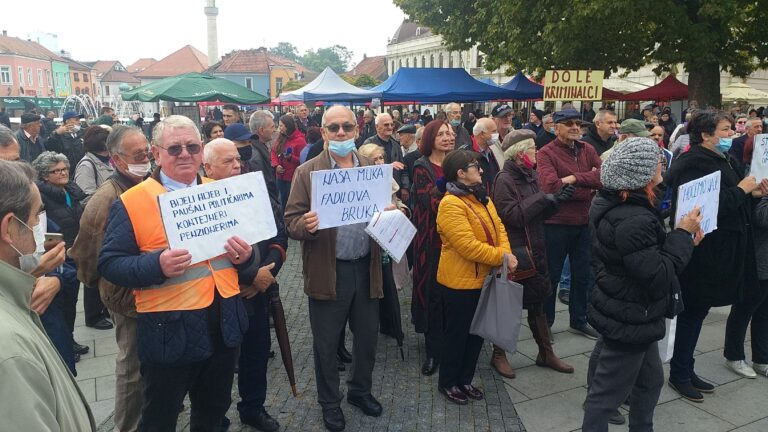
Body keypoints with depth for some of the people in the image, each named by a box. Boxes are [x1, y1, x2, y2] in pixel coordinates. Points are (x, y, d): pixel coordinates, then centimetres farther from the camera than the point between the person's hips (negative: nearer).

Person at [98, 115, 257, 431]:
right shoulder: (131, 202, -8)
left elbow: (244, 248, 12)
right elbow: (108, 264, -9)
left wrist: (246, 255, -12)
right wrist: (157, 265, -27)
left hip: (224, 324, 5)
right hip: (168, 330, -4)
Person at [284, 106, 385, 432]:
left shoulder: (372, 168, 6)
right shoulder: (307, 172, -4)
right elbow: (291, 221, -7)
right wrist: (307, 225, -28)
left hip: (366, 269, 3)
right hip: (327, 271, -3)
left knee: (368, 337, 18)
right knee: (326, 344, 11)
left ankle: (360, 390, 42)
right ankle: (329, 402, 34)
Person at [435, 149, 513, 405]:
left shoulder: (481, 198, 8)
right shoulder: (451, 205, -21)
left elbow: (498, 228, 4)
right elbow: (468, 246, -27)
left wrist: (506, 253, -13)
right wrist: (502, 258, -21)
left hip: (483, 278, 8)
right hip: (460, 282, -8)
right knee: (456, 332, 7)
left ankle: (465, 379, 35)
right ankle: (447, 383, 26)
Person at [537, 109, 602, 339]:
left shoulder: (588, 150, 5)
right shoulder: (546, 153, -12)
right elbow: (551, 186, -27)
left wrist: (575, 178, -22)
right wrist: (589, 187, -16)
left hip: (585, 222, 6)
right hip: (556, 224, -5)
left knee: (583, 275, 18)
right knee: (551, 275, 9)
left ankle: (579, 320, 35)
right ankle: (545, 322, 26)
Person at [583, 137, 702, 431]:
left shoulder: (615, 205, 2)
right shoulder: (632, 220, -30)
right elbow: (658, 277, -26)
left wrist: (683, 239, 1)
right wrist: (683, 234, -18)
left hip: (629, 314, 10)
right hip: (629, 320, -10)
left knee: (650, 380, 26)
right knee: (608, 394, 6)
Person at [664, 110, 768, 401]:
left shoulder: (720, 160, 14)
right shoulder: (694, 164, -17)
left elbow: (728, 201, 19)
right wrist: (741, 189, -15)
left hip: (717, 252, 10)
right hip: (703, 253, -9)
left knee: (696, 311, 16)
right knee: (693, 312, 2)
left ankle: (685, 371, 28)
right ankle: (679, 374, 17)